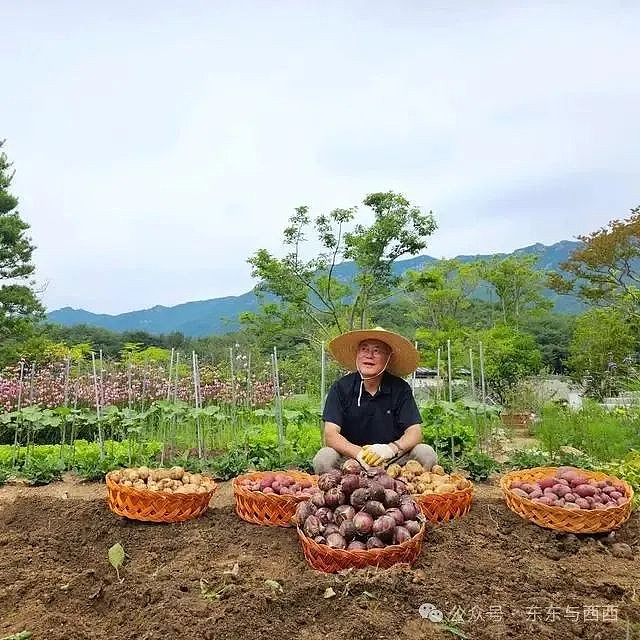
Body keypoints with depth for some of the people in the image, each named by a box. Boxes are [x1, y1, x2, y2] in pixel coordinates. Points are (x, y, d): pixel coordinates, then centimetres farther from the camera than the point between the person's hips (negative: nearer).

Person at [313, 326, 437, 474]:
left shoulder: (400, 389, -3)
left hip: (392, 462, 1)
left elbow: (414, 432, -8)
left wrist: (392, 448, -30)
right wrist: (359, 453, -32)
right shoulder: (341, 388, -5)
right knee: (323, 459, -29)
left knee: (427, 454, -22)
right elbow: (330, 435, -13)